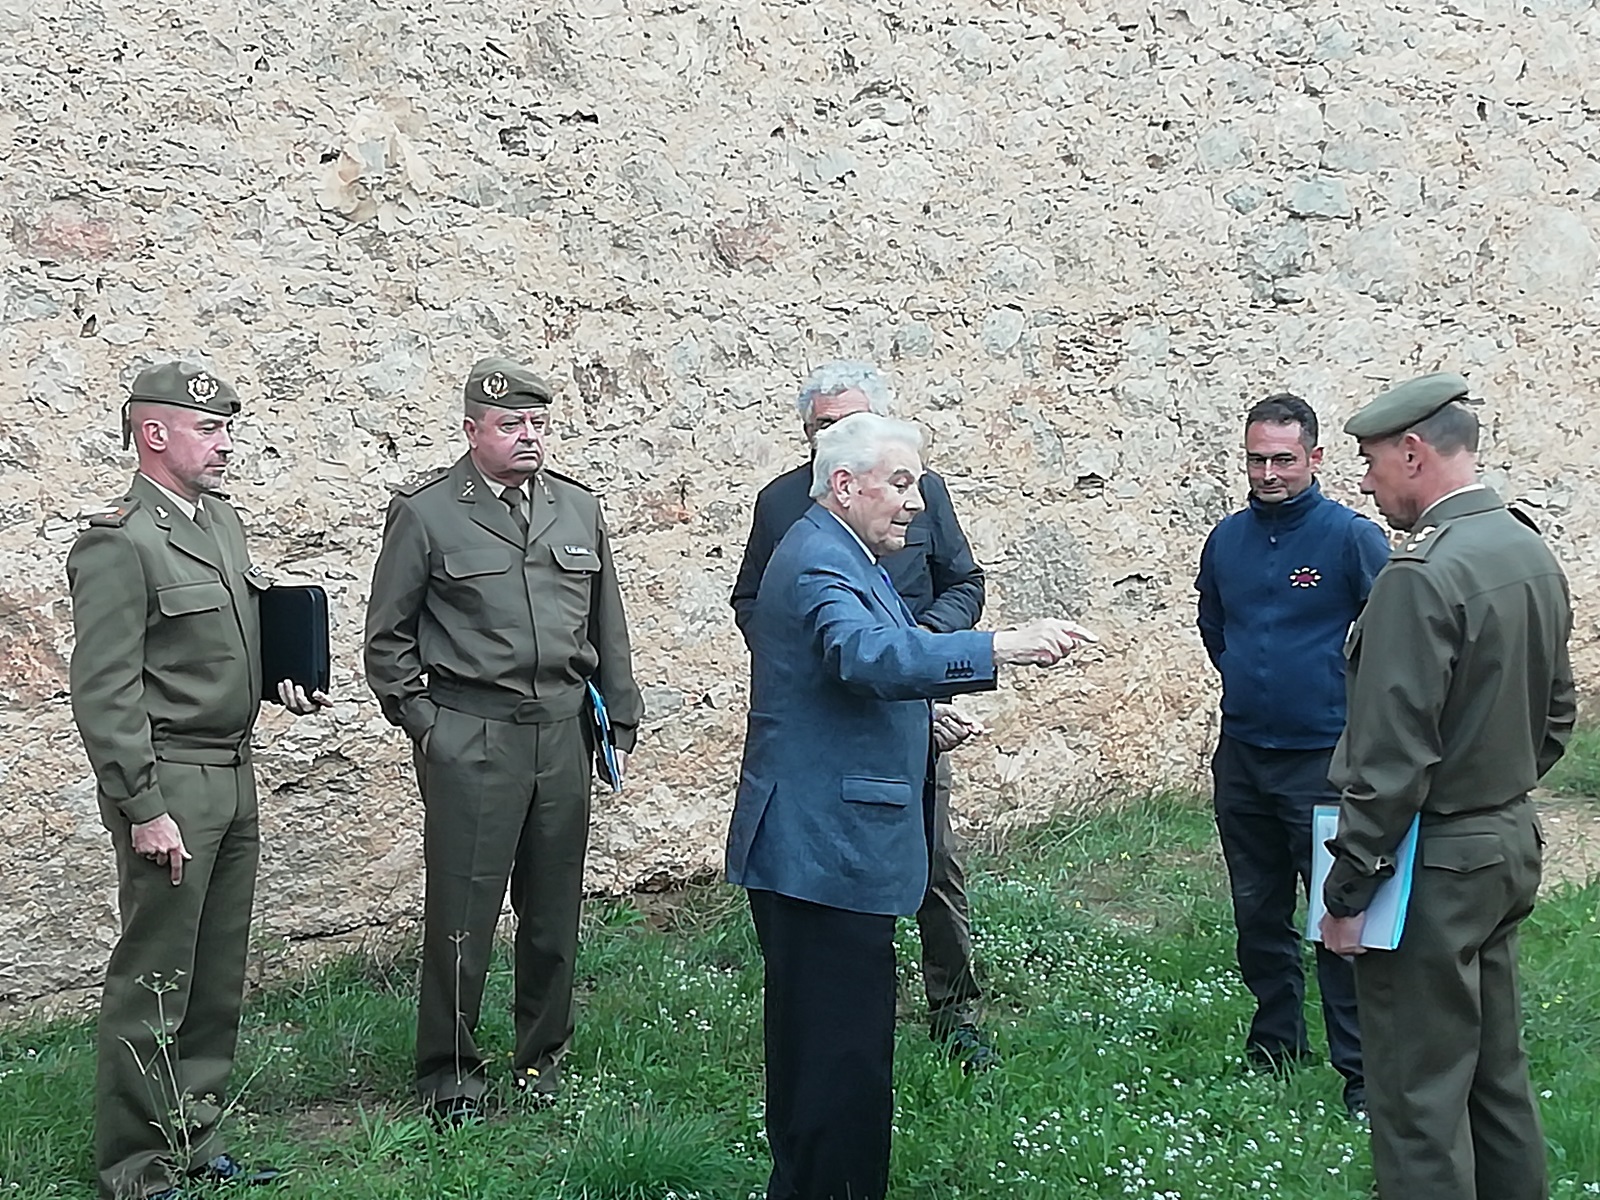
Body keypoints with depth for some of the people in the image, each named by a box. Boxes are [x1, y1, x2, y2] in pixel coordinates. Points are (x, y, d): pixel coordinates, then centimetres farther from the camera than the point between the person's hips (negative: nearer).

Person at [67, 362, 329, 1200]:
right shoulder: (118, 543, -14)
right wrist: (143, 809, -20)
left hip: (233, 777, 9)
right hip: (169, 786, -8)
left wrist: (281, 678, 7)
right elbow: (104, 694, -17)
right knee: (152, 987, -1)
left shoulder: (223, 523, 13)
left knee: (218, 980, 15)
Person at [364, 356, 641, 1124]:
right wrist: (420, 719, -3)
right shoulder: (425, 514, -2)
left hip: (563, 731, 4)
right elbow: (388, 635, 2)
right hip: (470, 738, -4)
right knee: (462, 912, 0)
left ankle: (543, 1057, 28)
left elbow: (607, 628, 15)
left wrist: (620, 723, 12)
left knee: (554, 908, 12)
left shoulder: (578, 508, 11)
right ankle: (448, 1075, 15)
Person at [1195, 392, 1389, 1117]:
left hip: (1324, 759, -5)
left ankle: (1361, 1072, 7)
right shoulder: (1227, 539, 6)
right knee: (1258, 913, 15)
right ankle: (1275, 1043, 30)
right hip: (1241, 756, 5)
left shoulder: (1351, 537, -9)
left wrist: (1344, 700, 0)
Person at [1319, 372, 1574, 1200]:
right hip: (1511, 847, 9)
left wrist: (1347, 891, -16)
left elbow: (1392, 759, -22)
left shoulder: (1421, 575, -21)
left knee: (1419, 1097, 0)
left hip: (1435, 863, -9)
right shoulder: (1535, 556, 7)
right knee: (1495, 1069, 20)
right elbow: (1554, 716, 16)